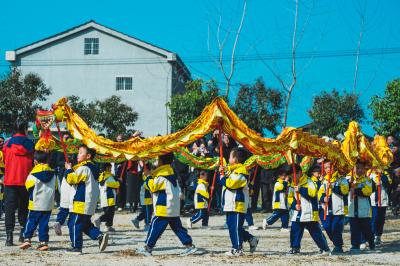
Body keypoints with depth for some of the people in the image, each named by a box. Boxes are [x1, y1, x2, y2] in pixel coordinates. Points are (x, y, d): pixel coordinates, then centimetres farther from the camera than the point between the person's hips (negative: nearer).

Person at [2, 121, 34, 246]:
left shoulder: (8, 144, 0)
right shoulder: (29, 144, -1)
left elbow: (5, 161, 9)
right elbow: (34, 162, 5)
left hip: (10, 180, -1)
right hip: (26, 180, 1)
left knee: (10, 208, -1)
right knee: (24, 208, 14)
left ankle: (9, 235, -13)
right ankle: (23, 234, 17)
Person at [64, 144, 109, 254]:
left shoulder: (83, 168, -16)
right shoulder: (93, 168, 16)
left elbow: (71, 179, -19)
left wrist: (69, 169, -4)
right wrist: (72, 170, 15)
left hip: (80, 203, -10)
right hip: (89, 204, 10)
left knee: (75, 224, -2)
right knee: (86, 224, 18)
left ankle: (76, 247, 0)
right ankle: (100, 236, 2)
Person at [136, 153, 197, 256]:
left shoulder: (162, 174, -15)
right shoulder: (171, 172, 16)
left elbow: (153, 186, -17)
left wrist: (148, 176, -5)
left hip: (164, 208, -9)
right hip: (174, 208, 9)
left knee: (155, 227, -3)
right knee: (177, 227, 10)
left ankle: (147, 247, 1)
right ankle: (189, 245, 6)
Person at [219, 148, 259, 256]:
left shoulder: (240, 171, -16)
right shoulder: (232, 169, 18)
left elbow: (229, 183, -24)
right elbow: (225, 181, 21)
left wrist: (222, 176, -10)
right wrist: (223, 173, 6)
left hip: (237, 205, -11)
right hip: (231, 204, 11)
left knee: (235, 227, -6)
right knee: (233, 226, 15)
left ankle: (237, 249, -1)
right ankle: (251, 239, 22)